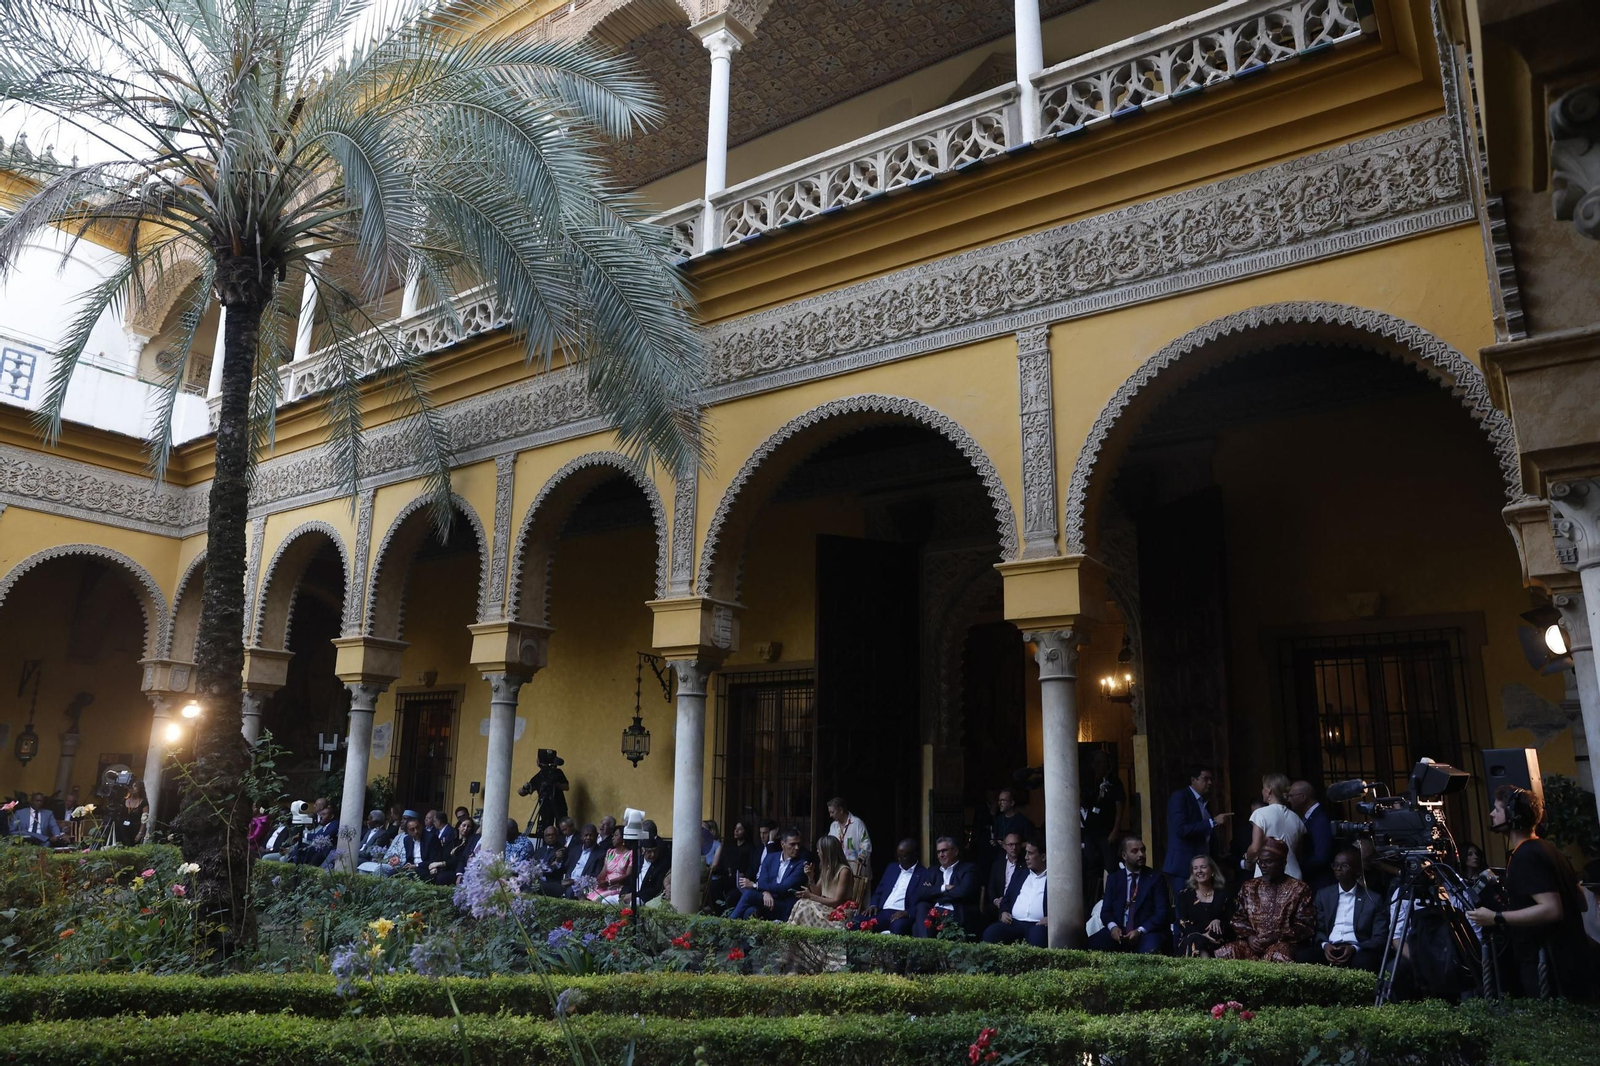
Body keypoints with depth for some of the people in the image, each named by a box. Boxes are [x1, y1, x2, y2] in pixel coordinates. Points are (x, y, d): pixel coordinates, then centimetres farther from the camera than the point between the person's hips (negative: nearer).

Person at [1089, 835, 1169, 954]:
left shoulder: (1155, 878, 4)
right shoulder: (1113, 878, 12)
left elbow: (1162, 913, -3)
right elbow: (1106, 910, 8)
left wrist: (1140, 931, -18)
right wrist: (1113, 926, -16)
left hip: (1147, 933, -3)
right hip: (1119, 932, 3)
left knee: (1149, 950, -39)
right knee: (1093, 944, -27)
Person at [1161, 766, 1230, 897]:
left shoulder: (1204, 802, 18)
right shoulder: (1179, 797, -7)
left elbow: (1208, 837, 18)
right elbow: (1181, 829, -20)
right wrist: (1213, 822, -20)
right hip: (1184, 865, -7)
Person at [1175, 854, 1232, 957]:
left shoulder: (1222, 893, 14)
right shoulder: (1185, 894, 12)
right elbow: (1182, 922, 0)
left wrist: (1219, 921, -15)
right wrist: (1201, 935, -20)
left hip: (1215, 941, -1)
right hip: (1188, 940, 1)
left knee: (1196, 942, -37)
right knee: (1193, 942, -38)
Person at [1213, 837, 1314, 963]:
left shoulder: (1299, 889, 4)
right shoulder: (1248, 888, 15)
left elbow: (1306, 925, -2)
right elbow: (1239, 919, 16)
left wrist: (1276, 938, -13)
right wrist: (1249, 936, -5)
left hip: (1285, 943, -3)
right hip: (1253, 942, 3)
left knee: (1278, 957, -40)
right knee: (1225, 953, -26)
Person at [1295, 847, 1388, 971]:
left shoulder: (1373, 899, 11)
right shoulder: (1323, 895, 19)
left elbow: (1380, 938, 4)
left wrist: (1354, 949, -14)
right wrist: (1324, 945, -10)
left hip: (1357, 952, -2)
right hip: (1329, 949, 2)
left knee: (1364, 961, -39)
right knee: (1302, 956, -30)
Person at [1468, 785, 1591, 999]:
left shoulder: (1526, 856, -18)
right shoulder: (1545, 848, 13)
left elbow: (1552, 910, -26)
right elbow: (1580, 902, 19)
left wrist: (1497, 918, -22)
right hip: (1568, 960, 10)